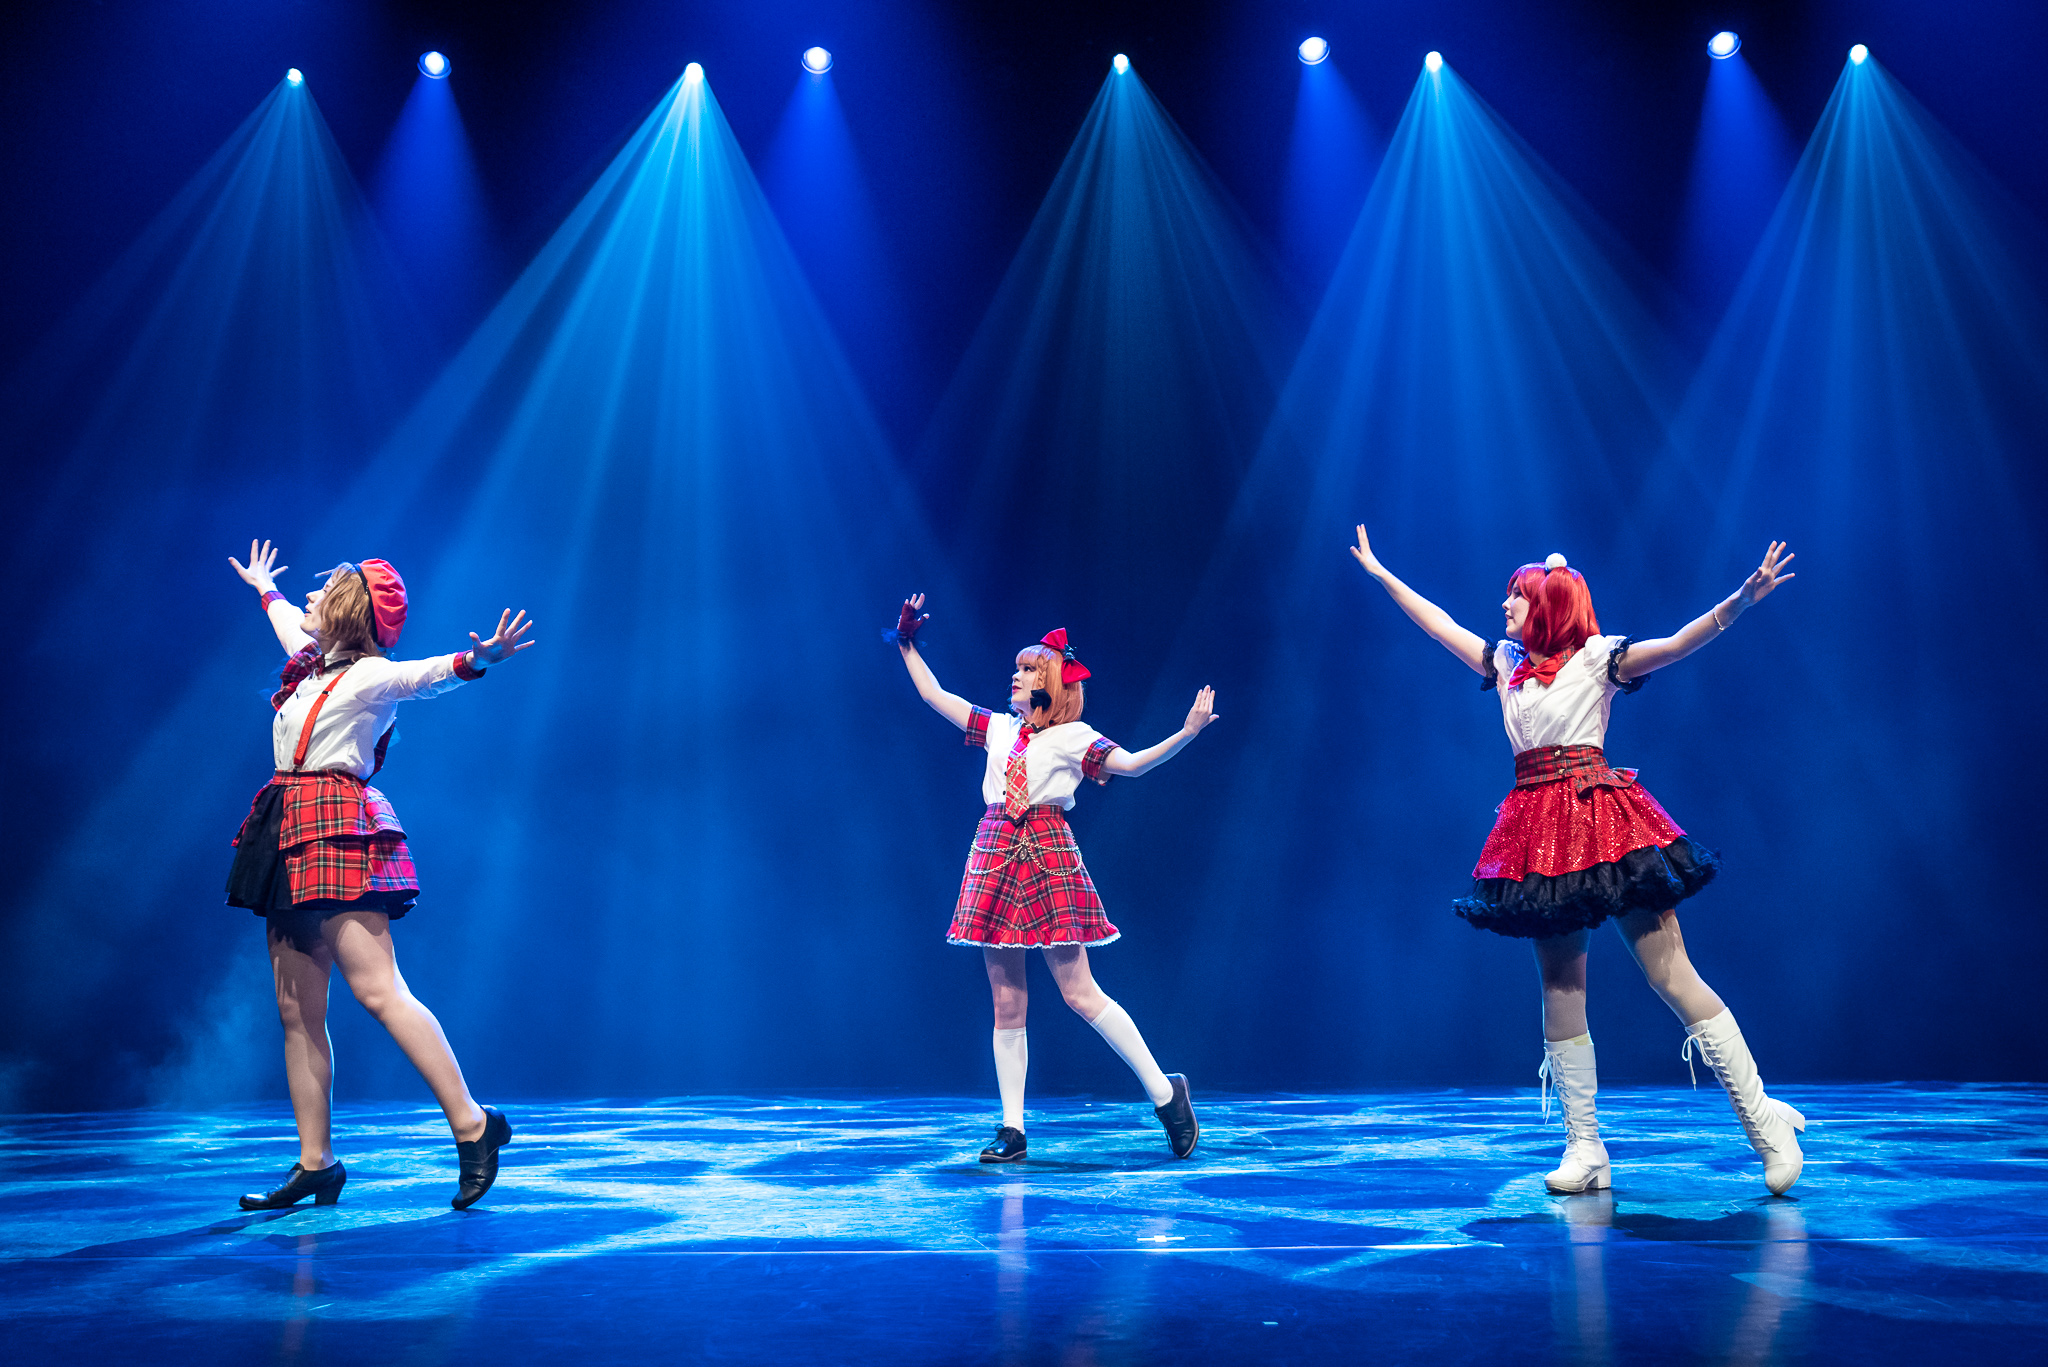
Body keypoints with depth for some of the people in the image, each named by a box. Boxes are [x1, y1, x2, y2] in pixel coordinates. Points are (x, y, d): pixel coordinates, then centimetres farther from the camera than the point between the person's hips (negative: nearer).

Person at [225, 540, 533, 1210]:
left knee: (377, 989, -17)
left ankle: (471, 1123, -14)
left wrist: (479, 659, -47)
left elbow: (427, 672, -27)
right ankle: (315, 1163, 9)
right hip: (294, 837, 9)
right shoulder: (313, 664, 19)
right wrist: (263, 588, 60)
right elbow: (289, 622, 41)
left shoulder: (371, 675, -6)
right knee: (297, 1010, 5)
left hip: (339, 833, -9)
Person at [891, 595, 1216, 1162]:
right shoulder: (999, 727, 16)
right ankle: (1012, 1129, 10)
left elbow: (1131, 763, -13)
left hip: (1047, 856, -5)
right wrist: (907, 644, 26)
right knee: (1006, 1004, 4)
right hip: (996, 854, 5)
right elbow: (934, 696, 24)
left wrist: (1185, 733, -26)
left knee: (1079, 993, -8)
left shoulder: (1072, 736, 0)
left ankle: (1164, 1092, 5)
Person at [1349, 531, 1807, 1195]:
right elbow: (1441, 624, 26)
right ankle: (1585, 1150, 9)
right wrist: (1381, 573, 31)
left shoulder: (1597, 657, 0)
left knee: (1670, 974, -8)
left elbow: (1680, 642, -11)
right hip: (1539, 831, 6)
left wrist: (1742, 598, -25)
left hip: (1602, 819, -6)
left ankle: (1763, 1120, -1)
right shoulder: (1506, 662, 17)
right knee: (1560, 989, 4)